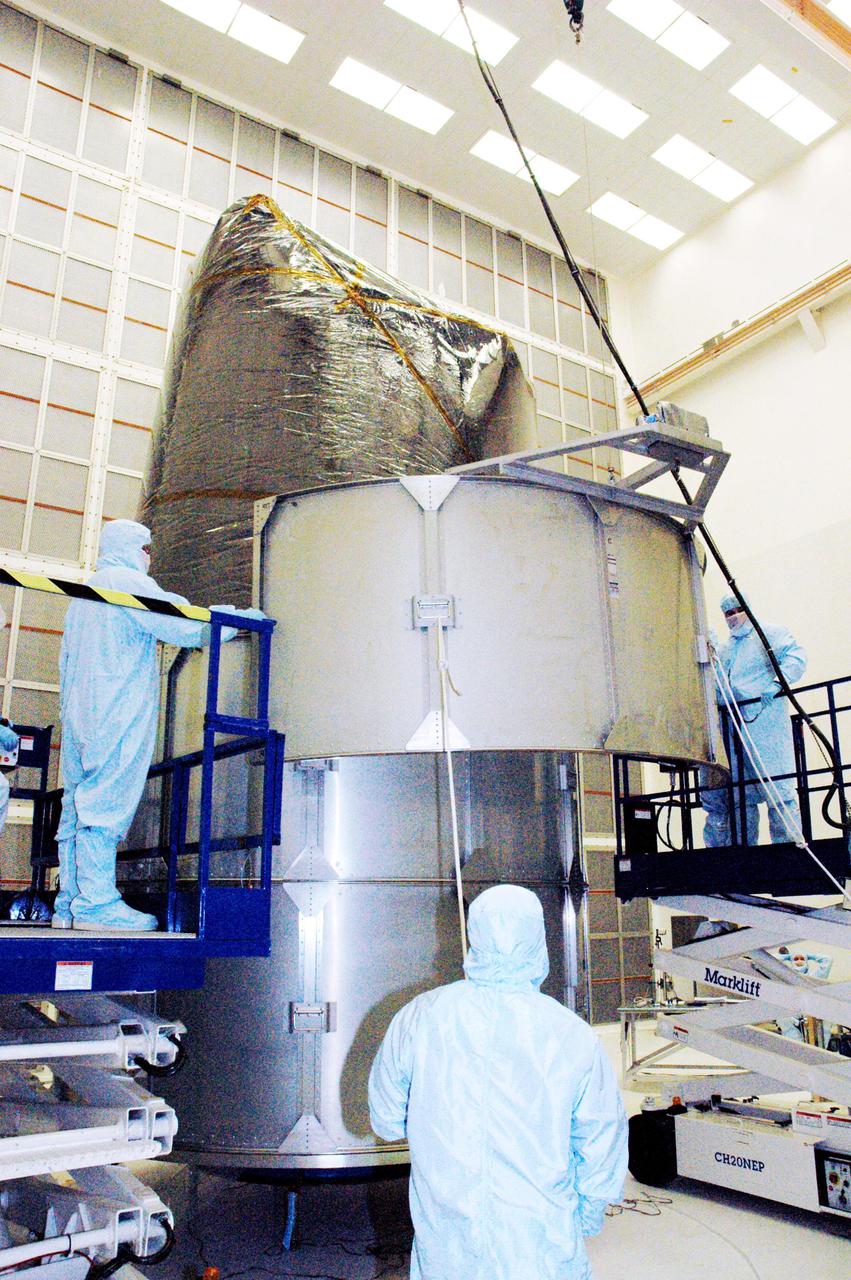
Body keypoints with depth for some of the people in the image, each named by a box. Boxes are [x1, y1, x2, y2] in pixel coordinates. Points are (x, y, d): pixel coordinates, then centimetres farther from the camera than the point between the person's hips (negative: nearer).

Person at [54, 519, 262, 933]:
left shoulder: (83, 594, 26)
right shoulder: (129, 582, -2)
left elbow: (65, 662, 27)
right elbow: (187, 627, -9)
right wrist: (239, 618, 4)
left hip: (80, 715, 9)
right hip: (118, 711, -9)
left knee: (79, 802, 5)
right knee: (106, 801, -12)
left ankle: (70, 903, 6)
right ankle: (95, 902, -15)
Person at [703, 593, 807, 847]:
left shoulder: (770, 634, 6)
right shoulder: (724, 649, 26)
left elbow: (795, 657, -9)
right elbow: (715, 685, 30)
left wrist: (777, 684, -22)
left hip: (764, 722, -7)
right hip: (730, 726, 7)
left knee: (777, 788, -10)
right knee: (740, 795, 7)